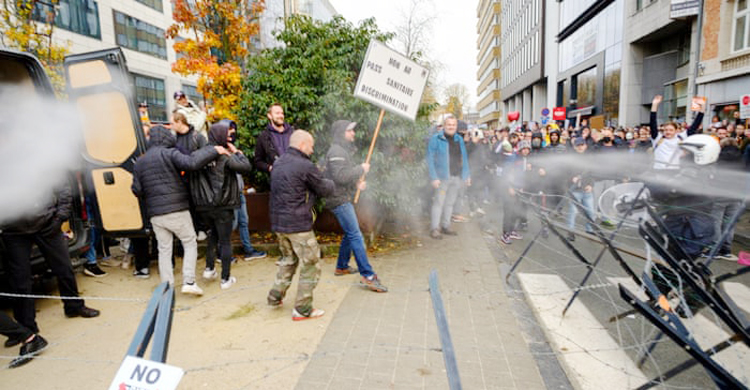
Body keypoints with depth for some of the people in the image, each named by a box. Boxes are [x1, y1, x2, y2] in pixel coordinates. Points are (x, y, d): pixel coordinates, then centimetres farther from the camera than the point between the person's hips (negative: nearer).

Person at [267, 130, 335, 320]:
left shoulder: (277, 163, 11)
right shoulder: (306, 166, -15)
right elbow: (324, 190, -6)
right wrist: (330, 182, 17)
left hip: (278, 223, 9)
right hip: (298, 225, -8)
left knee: (288, 259, 26)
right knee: (311, 265, 4)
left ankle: (275, 296, 29)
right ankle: (302, 309, 8)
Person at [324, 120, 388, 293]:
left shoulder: (343, 150, 19)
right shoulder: (336, 152, -15)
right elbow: (340, 176, -26)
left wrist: (357, 183, 7)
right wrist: (361, 169, -16)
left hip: (344, 199, 11)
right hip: (339, 200, -11)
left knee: (350, 233, 19)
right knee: (355, 236, -13)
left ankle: (342, 267, 32)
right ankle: (368, 276, -13)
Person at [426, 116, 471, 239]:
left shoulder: (459, 139, 12)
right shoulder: (435, 139, -5)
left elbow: (464, 158, 17)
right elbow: (430, 159, -9)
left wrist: (467, 175, 11)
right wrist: (434, 177, -16)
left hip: (457, 177, 6)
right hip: (442, 177, -5)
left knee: (450, 202, 11)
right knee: (439, 202, -5)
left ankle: (445, 226, 22)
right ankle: (434, 228, 3)